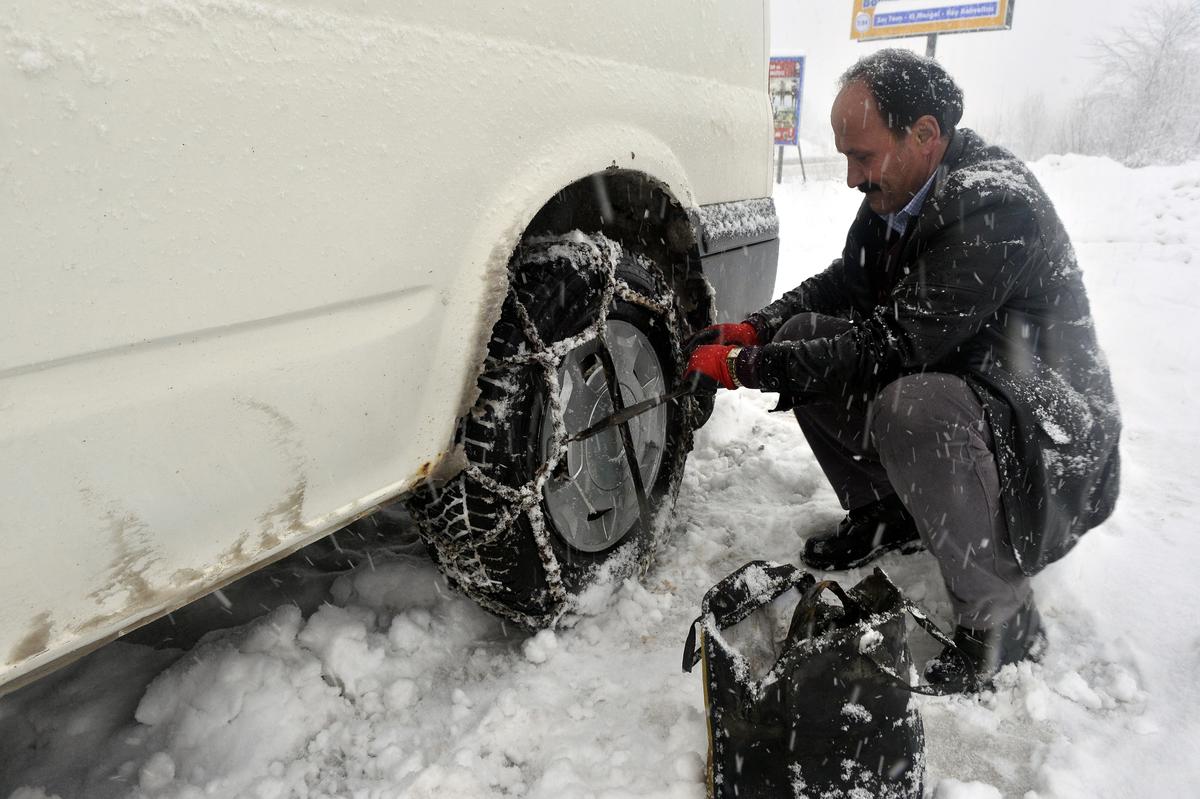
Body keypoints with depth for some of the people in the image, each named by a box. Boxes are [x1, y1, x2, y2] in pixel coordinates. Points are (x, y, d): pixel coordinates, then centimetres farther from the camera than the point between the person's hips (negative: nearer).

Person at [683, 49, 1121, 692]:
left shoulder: (996, 205, -26)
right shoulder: (896, 193, 0)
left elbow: (891, 345, -30)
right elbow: (840, 284, 12)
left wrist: (745, 368, -25)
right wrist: (751, 331, -5)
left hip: (1053, 444, -8)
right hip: (947, 375, 9)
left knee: (912, 406, -39)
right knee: (805, 335, -1)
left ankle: (1003, 621, -13)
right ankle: (887, 515, 14)